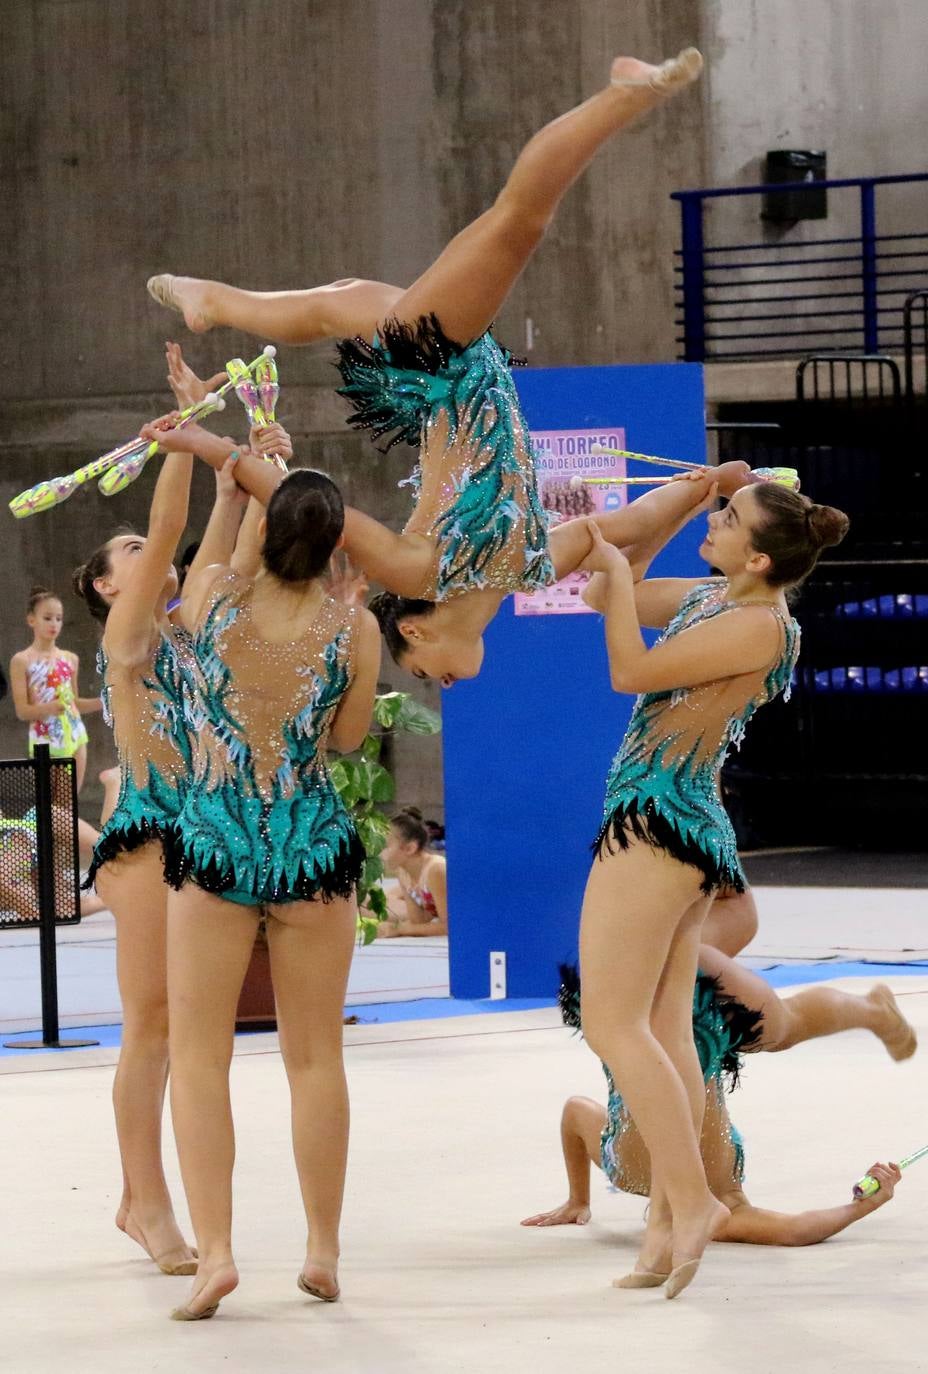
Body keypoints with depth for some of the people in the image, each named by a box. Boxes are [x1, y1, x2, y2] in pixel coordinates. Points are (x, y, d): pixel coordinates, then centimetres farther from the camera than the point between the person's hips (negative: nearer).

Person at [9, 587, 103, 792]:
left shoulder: (70, 659, 9)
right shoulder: (22, 661, -5)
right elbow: (22, 711, -8)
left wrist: (102, 702, 2)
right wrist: (50, 707, -27)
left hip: (75, 737, 5)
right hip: (45, 741, -5)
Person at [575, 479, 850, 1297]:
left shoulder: (761, 625, -16)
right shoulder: (708, 598, 12)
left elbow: (631, 671, -16)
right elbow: (611, 599, 26)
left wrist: (617, 568, -8)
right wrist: (595, 546, 10)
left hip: (658, 822, -10)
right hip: (689, 831, 10)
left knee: (612, 1022, -13)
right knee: (667, 1030, 6)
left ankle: (690, 1199, -15)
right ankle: (668, 1228, 5)